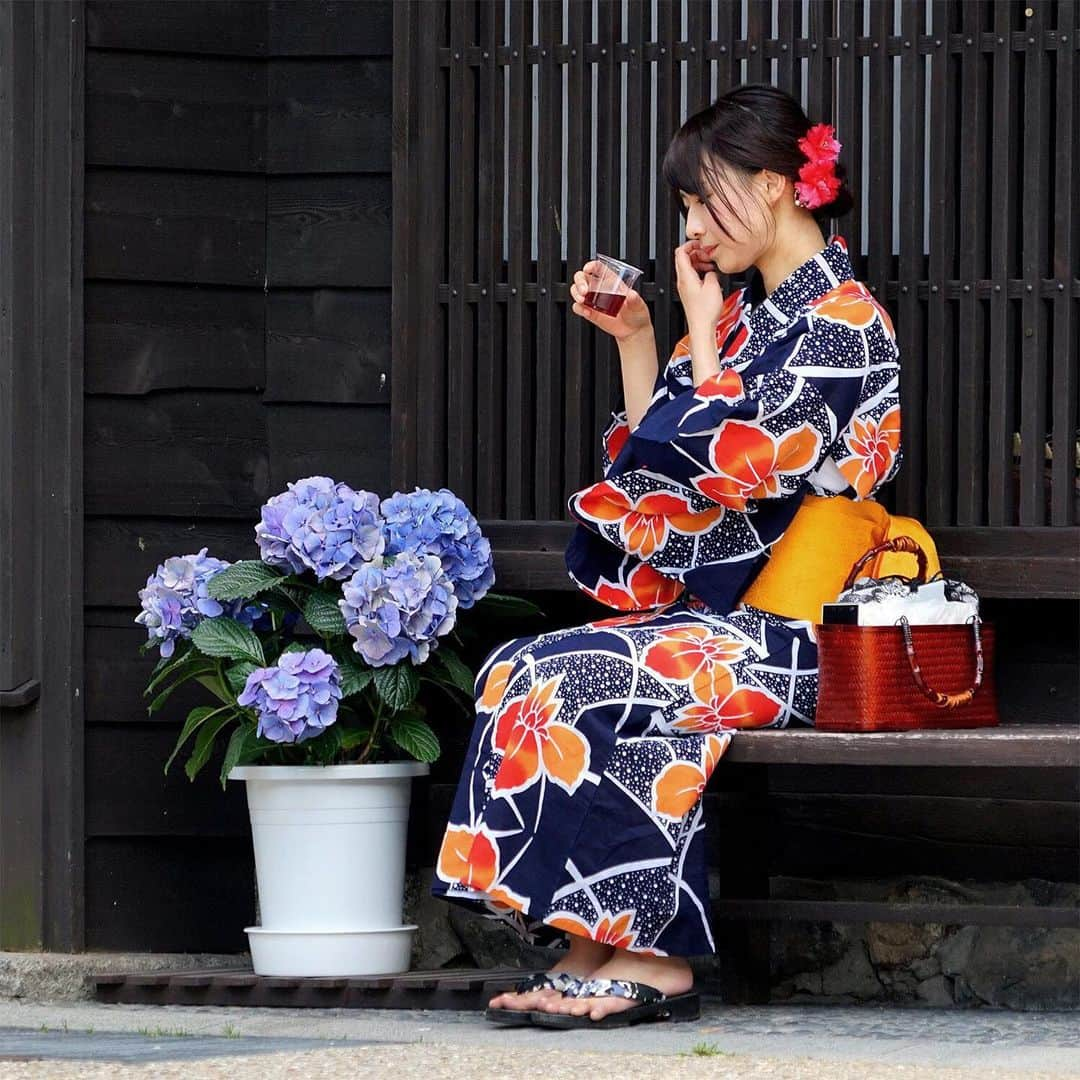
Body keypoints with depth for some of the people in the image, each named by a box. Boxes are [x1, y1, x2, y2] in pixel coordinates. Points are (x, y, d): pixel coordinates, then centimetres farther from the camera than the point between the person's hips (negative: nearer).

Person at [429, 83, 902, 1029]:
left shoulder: (842, 321, -8)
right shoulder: (748, 315, 19)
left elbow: (731, 466, -15)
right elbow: (656, 469, 19)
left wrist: (701, 334, -4)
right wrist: (634, 340, 12)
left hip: (791, 630, -8)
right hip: (716, 613, 8)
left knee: (575, 678, -26)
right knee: (521, 671, -14)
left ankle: (645, 958, -21)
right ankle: (592, 951, -20)